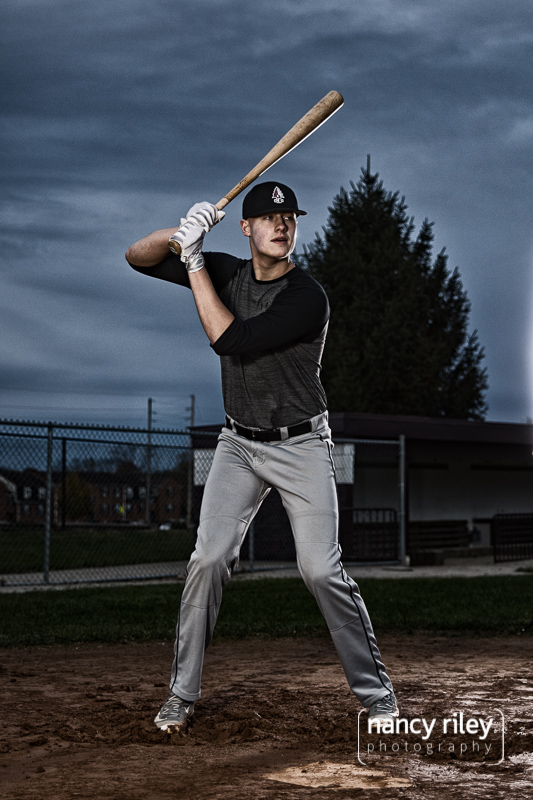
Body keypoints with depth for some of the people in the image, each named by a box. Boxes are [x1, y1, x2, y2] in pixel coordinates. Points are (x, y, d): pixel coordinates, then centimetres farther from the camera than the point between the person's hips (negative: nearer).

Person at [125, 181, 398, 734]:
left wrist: (194, 261, -20)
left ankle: (374, 690, 4)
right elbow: (138, 258, 3)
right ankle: (183, 693, 5)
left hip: (301, 447, -4)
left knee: (321, 570, -11)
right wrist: (183, 234, -18)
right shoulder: (227, 272, 2)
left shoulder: (307, 298, -18)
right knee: (208, 559, -7)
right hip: (238, 445, 4)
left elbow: (229, 341, -25)